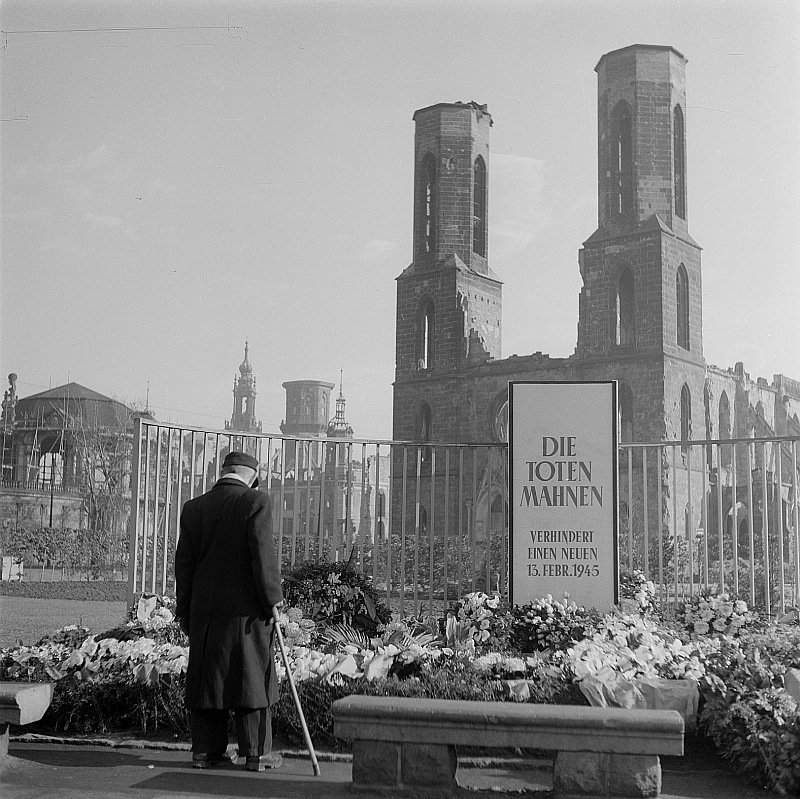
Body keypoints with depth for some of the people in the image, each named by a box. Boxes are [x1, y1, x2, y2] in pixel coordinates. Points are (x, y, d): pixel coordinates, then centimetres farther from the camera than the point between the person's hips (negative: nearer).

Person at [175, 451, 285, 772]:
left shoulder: (193, 508, 8)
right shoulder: (256, 502, -7)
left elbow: (184, 563, 9)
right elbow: (263, 555, -13)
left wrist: (184, 610, 15)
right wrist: (273, 600, -6)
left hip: (204, 610, 4)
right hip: (246, 609, -4)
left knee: (206, 679, 10)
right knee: (252, 677, 4)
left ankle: (205, 750, 14)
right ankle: (257, 752, 7)